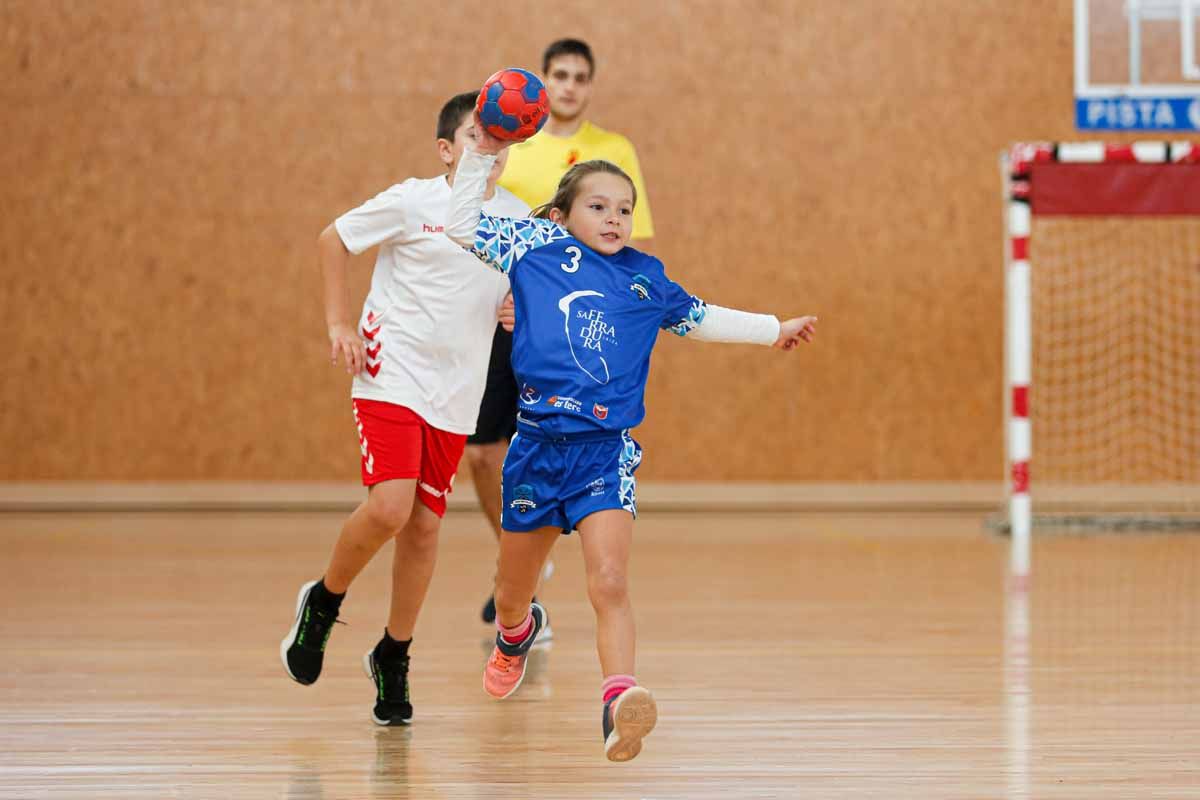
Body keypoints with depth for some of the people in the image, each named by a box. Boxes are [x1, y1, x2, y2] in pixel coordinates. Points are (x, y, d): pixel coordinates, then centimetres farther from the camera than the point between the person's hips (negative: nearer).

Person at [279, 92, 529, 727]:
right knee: (389, 507, -20)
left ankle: (393, 657, 23)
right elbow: (332, 240, 2)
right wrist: (339, 324, -4)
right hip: (391, 377, -4)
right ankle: (323, 602, 8)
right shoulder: (412, 202, -9)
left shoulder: (519, 220, 4)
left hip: (455, 392, 4)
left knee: (425, 524, 5)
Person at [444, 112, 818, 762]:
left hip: (606, 451, 0)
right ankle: (516, 635, 52)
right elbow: (461, 227, 4)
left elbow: (700, 318, 27)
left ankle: (619, 706, -29)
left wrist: (774, 330, 31)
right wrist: (483, 155, -3)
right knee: (512, 591, 18)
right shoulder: (539, 246, 4)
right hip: (537, 444, 0)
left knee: (609, 582, -20)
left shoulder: (646, 276, 10)